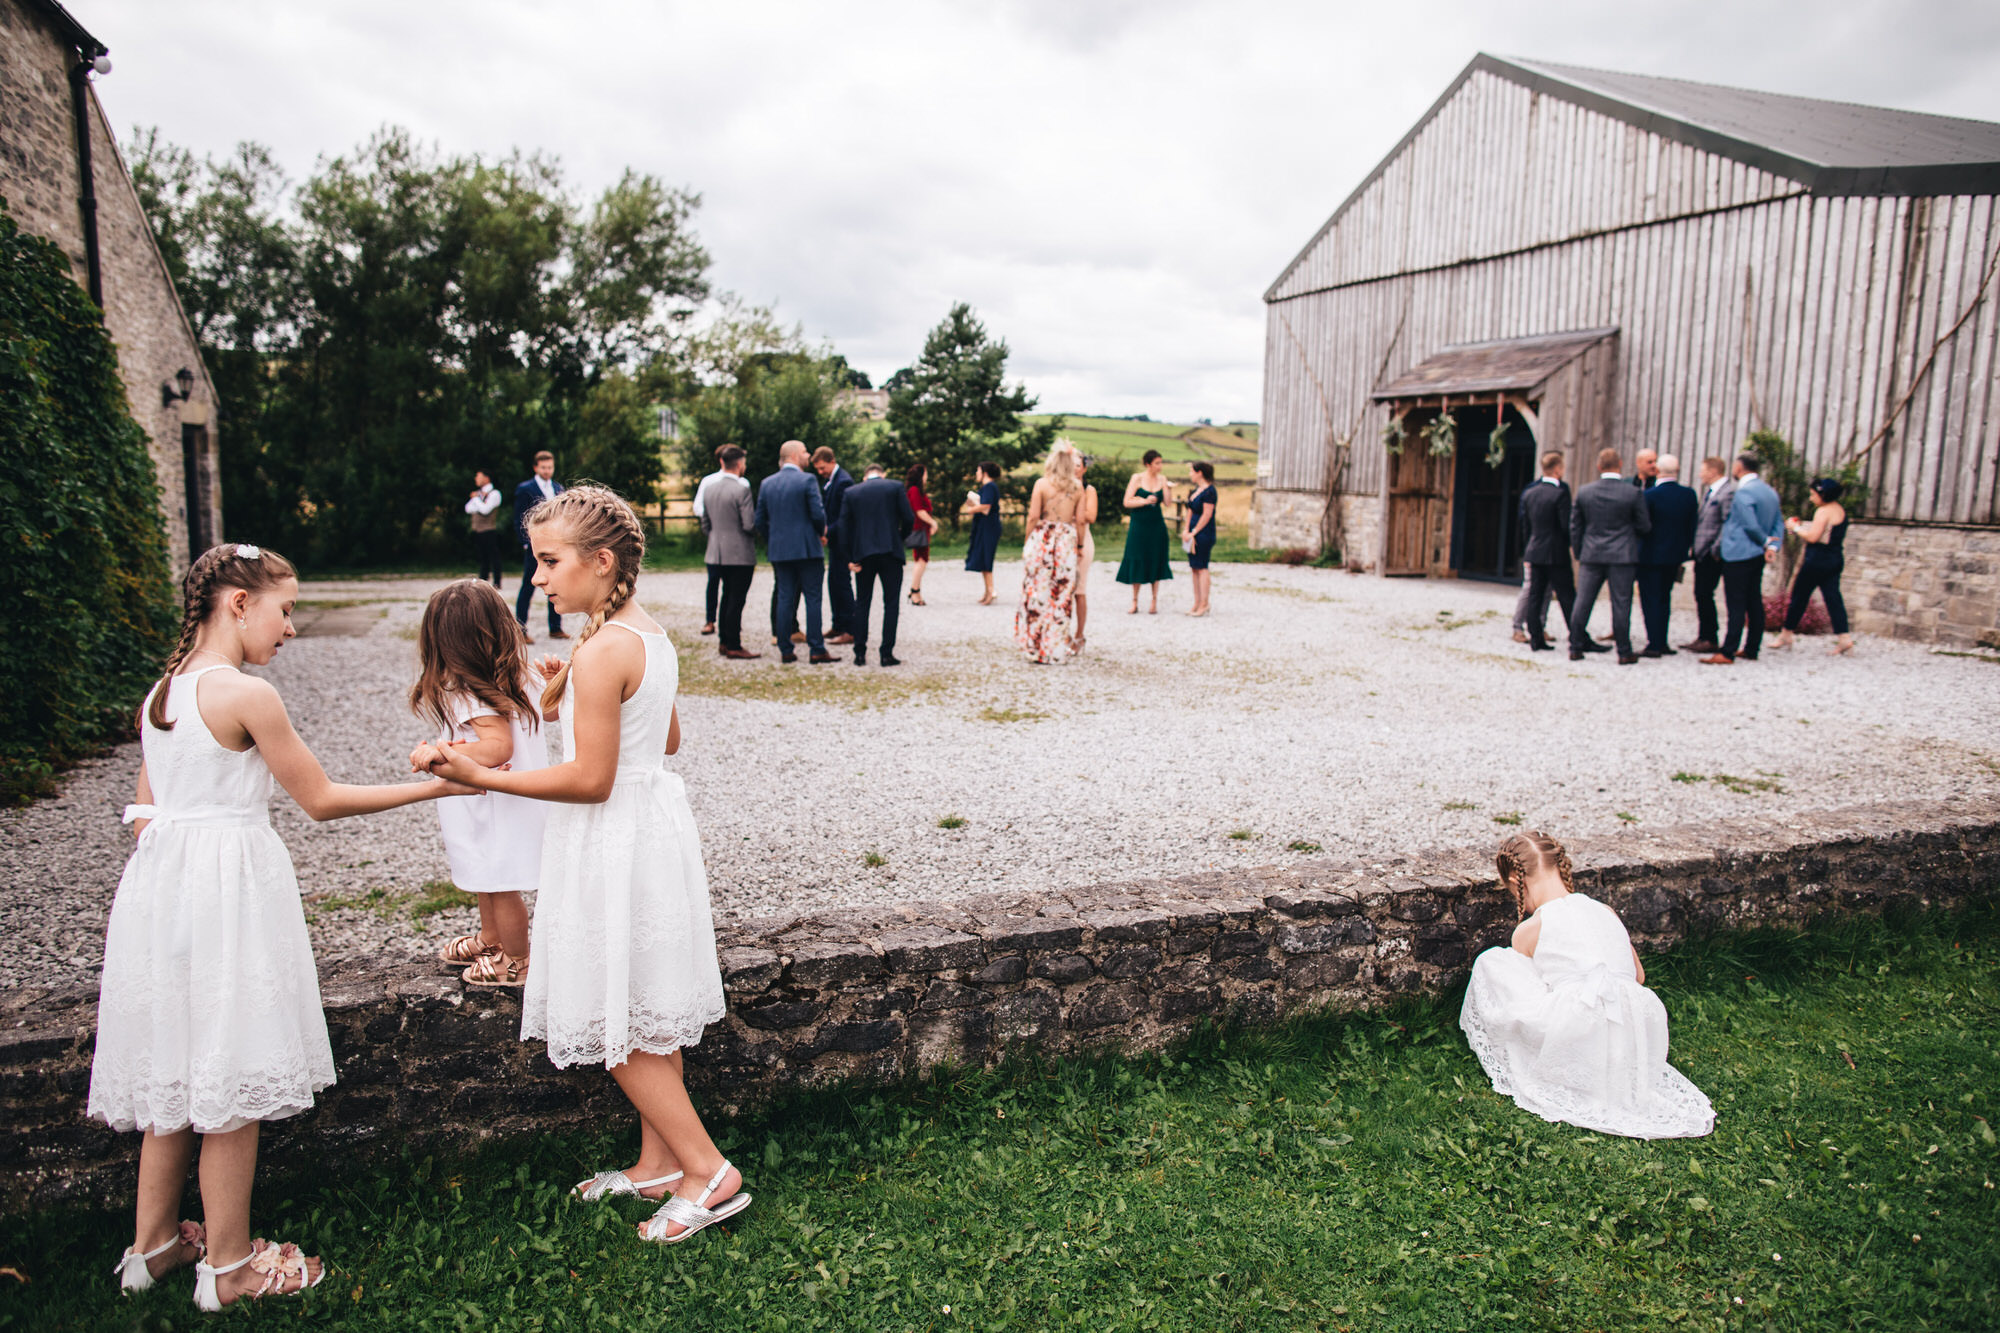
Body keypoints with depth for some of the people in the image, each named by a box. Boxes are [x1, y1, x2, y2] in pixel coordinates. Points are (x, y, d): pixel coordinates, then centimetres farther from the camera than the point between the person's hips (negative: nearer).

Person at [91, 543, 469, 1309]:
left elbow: (145, 812, 13)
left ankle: (153, 1244, 33)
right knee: (231, 1079, 3)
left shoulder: (160, 694, 9)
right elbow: (322, 800, -11)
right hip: (231, 889, -8)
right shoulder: (248, 696, -15)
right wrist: (432, 786, -6)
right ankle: (228, 1265, 16)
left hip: (158, 888, 8)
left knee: (175, 1067, 19)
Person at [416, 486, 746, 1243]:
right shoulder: (650, 635, 7)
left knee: (616, 1025, 3)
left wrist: (484, 777, -17)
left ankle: (708, 1172, 8)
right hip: (654, 822, 10)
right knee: (647, 1020, 18)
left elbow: (591, 779, -22)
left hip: (614, 844, -9)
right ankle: (658, 1161, 30)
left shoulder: (601, 652, -22)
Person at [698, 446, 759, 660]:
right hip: (741, 554, -7)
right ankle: (733, 647, 2)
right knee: (736, 600, -2)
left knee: (728, 596, 18)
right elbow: (749, 525, -18)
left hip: (717, 553, 7)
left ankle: (724, 641, 23)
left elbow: (705, 525, 13)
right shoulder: (741, 490, -16)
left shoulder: (708, 488, 7)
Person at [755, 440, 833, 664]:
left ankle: (785, 650, 8)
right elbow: (818, 514, -13)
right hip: (806, 549, -5)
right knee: (812, 598, 0)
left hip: (779, 550, 5)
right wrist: (821, 533, 6)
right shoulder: (807, 481, -8)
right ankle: (816, 649, 0)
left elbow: (760, 520, 9)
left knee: (784, 599, 8)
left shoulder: (767, 483, 8)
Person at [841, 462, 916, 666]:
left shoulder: (850, 492, 8)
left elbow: (845, 526, 2)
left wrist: (851, 558, 3)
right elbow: (909, 518, -3)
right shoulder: (896, 487, 3)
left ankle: (860, 654, 9)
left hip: (863, 553, 2)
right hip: (890, 551, -2)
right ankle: (887, 654, -1)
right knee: (891, 603, 4)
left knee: (862, 603, 10)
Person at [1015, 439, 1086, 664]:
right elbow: (1080, 521, 2)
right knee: (1062, 595, 7)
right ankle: (1057, 648, 11)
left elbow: (1033, 516, -7)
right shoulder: (1077, 488, 2)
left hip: (1042, 538, -2)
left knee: (1038, 592, 4)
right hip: (1066, 542, 2)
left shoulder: (1042, 483, -4)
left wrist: (1027, 542, 3)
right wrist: (1080, 545, 14)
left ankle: (1035, 647, 6)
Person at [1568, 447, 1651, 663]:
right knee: (1621, 604, 2)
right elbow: (1645, 527, 0)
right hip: (1621, 556, -2)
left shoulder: (1584, 492, 0)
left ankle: (1576, 648, 10)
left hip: (1592, 556, 2)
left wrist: (1578, 553, 17)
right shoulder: (1634, 493, -7)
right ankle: (1624, 652, 6)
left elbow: (1575, 526, 7)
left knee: (1583, 603, 7)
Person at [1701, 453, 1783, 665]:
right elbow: (1778, 525, 11)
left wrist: (1766, 542, -3)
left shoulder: (1743, 492, -16)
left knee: (1736, 606, -9)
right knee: (1754, 603, 12)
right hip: (1757, 556, 9)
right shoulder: (1771, 492, 13)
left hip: (1738, 556, -9)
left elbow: (1751, 525, -19)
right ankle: (1751, 650, 17)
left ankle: (1727, 653, -8)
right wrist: (1772, 547, -2)